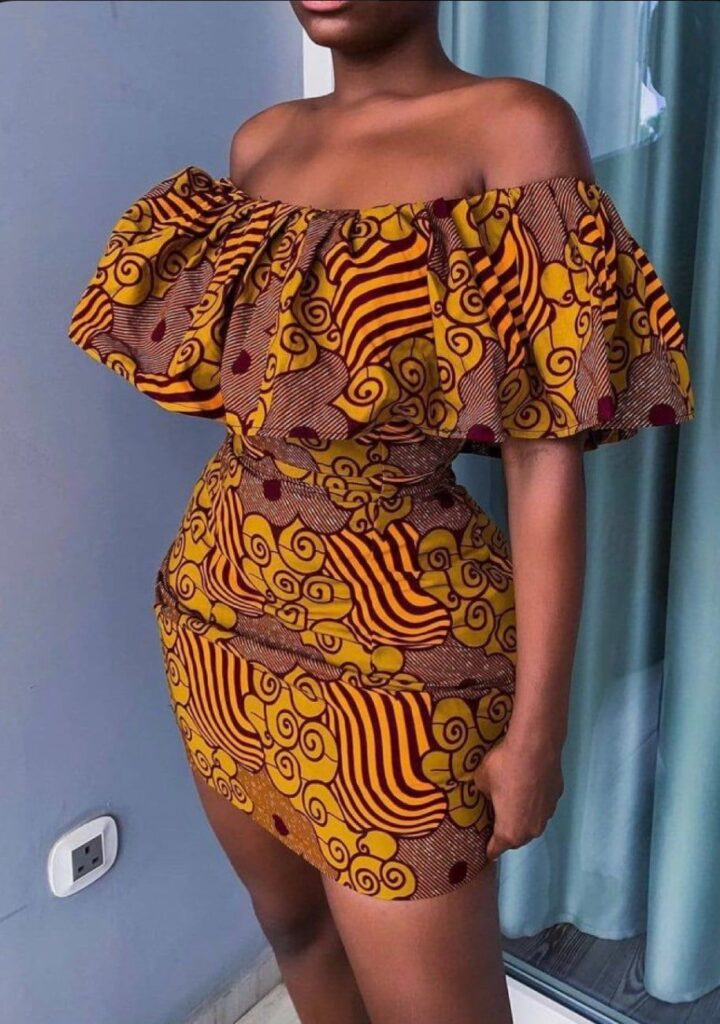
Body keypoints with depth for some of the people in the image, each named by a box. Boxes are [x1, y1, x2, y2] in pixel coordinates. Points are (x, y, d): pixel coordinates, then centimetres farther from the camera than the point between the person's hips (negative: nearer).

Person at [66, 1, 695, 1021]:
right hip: (223, 610, 7)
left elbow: (548, 462, -16)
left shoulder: (515, 129, -13)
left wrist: (538, 724, -14)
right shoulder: (262, 141, 6)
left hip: (390, 634, -6)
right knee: (291, 924, 27)